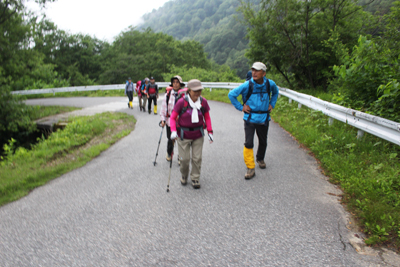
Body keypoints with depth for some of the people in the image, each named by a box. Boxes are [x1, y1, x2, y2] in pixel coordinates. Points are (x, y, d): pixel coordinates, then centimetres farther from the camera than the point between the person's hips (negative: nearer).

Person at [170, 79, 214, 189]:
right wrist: (173, 131, -20)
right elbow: (173, 117, -7)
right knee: (184, 158, 3)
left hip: (198, 135, 2)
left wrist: (210, 132, 2)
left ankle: (195, 178, 23)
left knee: (197, 158, 4)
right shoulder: (182, 102, -14)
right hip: (183, 135, -2)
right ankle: (184, 176, 31)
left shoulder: (203, 102, -4)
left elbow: (207, 117, 8)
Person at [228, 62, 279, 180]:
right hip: (250, 118, -3)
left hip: (264, 118, 4)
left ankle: (260, 159, 45)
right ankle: (251, 168, 0)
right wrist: (240, 107, -8)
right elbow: (231, 94, -5)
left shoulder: (270, 84, -3)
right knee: (248, 143, -12)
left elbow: (275, 92, 22)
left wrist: (272, 104, 12)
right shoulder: (247, 85, -14)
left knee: (263, 142, 17)